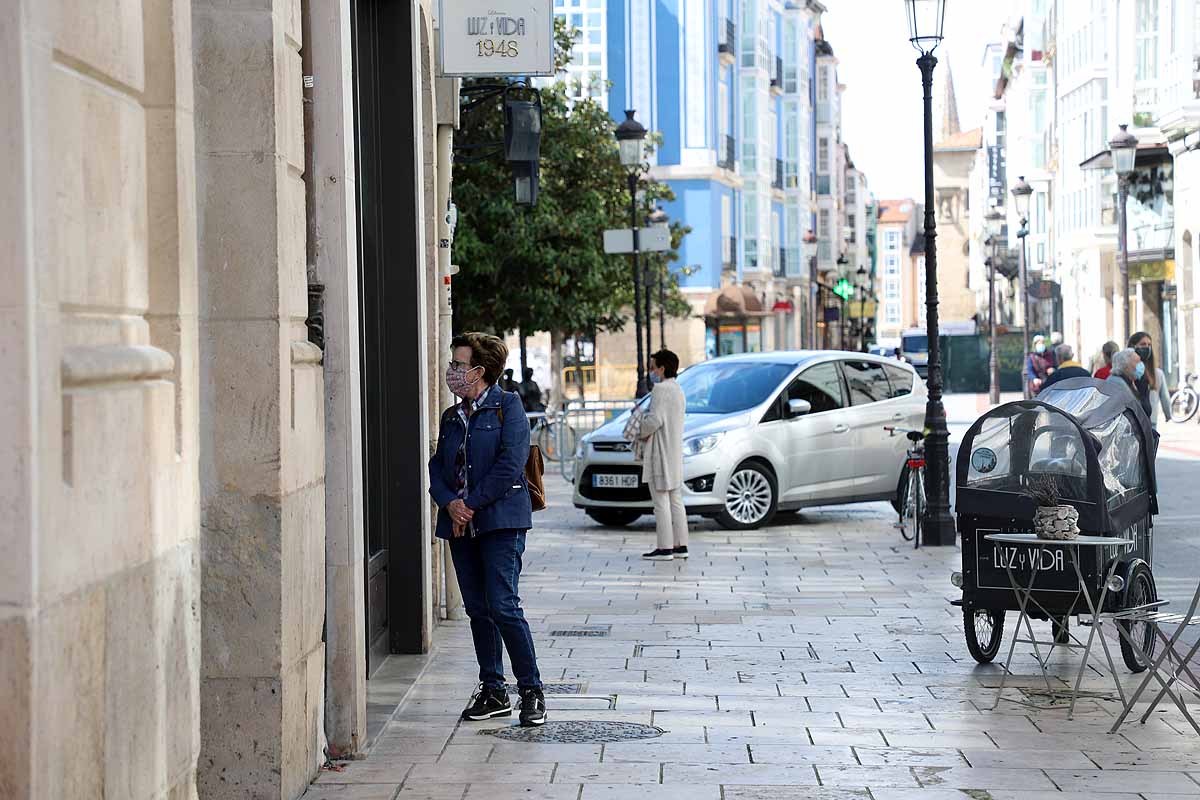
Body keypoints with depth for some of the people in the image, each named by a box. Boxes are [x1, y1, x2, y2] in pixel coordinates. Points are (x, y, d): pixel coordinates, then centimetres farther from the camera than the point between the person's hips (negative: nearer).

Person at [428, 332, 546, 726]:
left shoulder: (507, 406, -3)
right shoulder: (452, 416, 17)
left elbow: (510, 464, -13)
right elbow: (437, 467, 13)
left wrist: (472, 504, -12)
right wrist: (450, 503, -8)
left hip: (500, 520, -7)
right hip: (461, 526, 7)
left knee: (503, 606, -12)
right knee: (478, 610, 8)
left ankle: (532, 691, -3)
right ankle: (493, 692, 15)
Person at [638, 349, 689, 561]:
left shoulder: (661, 389, -14)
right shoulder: (678, 390, 18)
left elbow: (655, 419, -21)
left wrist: (640, 433, -5)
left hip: (660, 453, -10)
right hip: (675, 452, 10)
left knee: (661, 502, -8)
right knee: (675, 500, 12)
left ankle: (665, 547, -8)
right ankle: (680, 545, 14)